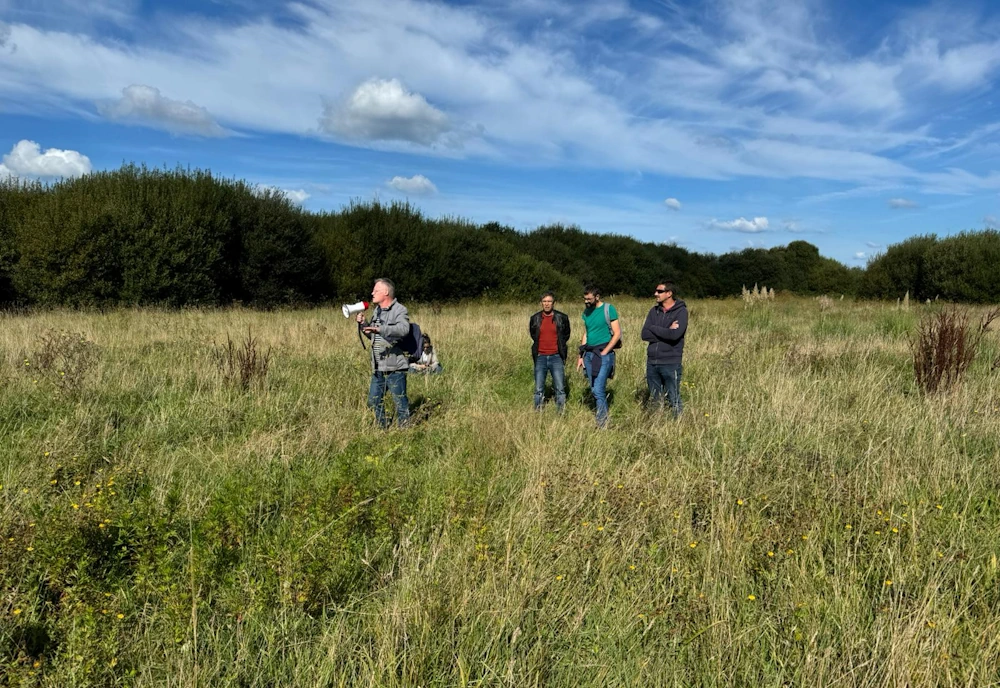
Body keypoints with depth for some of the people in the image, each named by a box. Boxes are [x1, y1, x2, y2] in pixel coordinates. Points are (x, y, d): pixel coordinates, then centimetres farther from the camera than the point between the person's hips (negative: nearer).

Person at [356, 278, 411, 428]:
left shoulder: (400, 310, -10)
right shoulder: (377, 311, 17)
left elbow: (403, 329, -30)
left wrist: (380, 329, -40)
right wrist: (363, 324, 8)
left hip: (395, 367, -9)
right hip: (378, 367, 9)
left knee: (400, 402, -3)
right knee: (373, 402, 15)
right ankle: (383, 428, 29)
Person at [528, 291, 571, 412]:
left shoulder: (562, 318, 0)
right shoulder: (535, 319, 4)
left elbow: (566, 336, 13)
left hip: (556, 357, -1)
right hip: (540, 357, 2)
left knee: (560, 389, -2)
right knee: (539, 390, 4)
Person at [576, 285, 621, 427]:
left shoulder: (608, 309, -6)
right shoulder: (586, 311, 13)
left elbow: (617, 333, -8)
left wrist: (604, 352, -13)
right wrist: (581, 356, 12)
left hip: (603, 353, -7)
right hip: (589, 354, 7)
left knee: (598, 390, -12)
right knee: (594, 390, 8)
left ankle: (602, 424, -5)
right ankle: (603, 417, 18)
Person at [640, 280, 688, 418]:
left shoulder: (681, 311, -6)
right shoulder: (654, 311, 9)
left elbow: (675, 335, -21)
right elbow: (644, 334, -1)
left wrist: (654, 328, -9)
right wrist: (666, 332, -12)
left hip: (670, 363, -5)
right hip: (652, 362, 5)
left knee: (674, 400, 0)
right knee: (654, 400, 14)